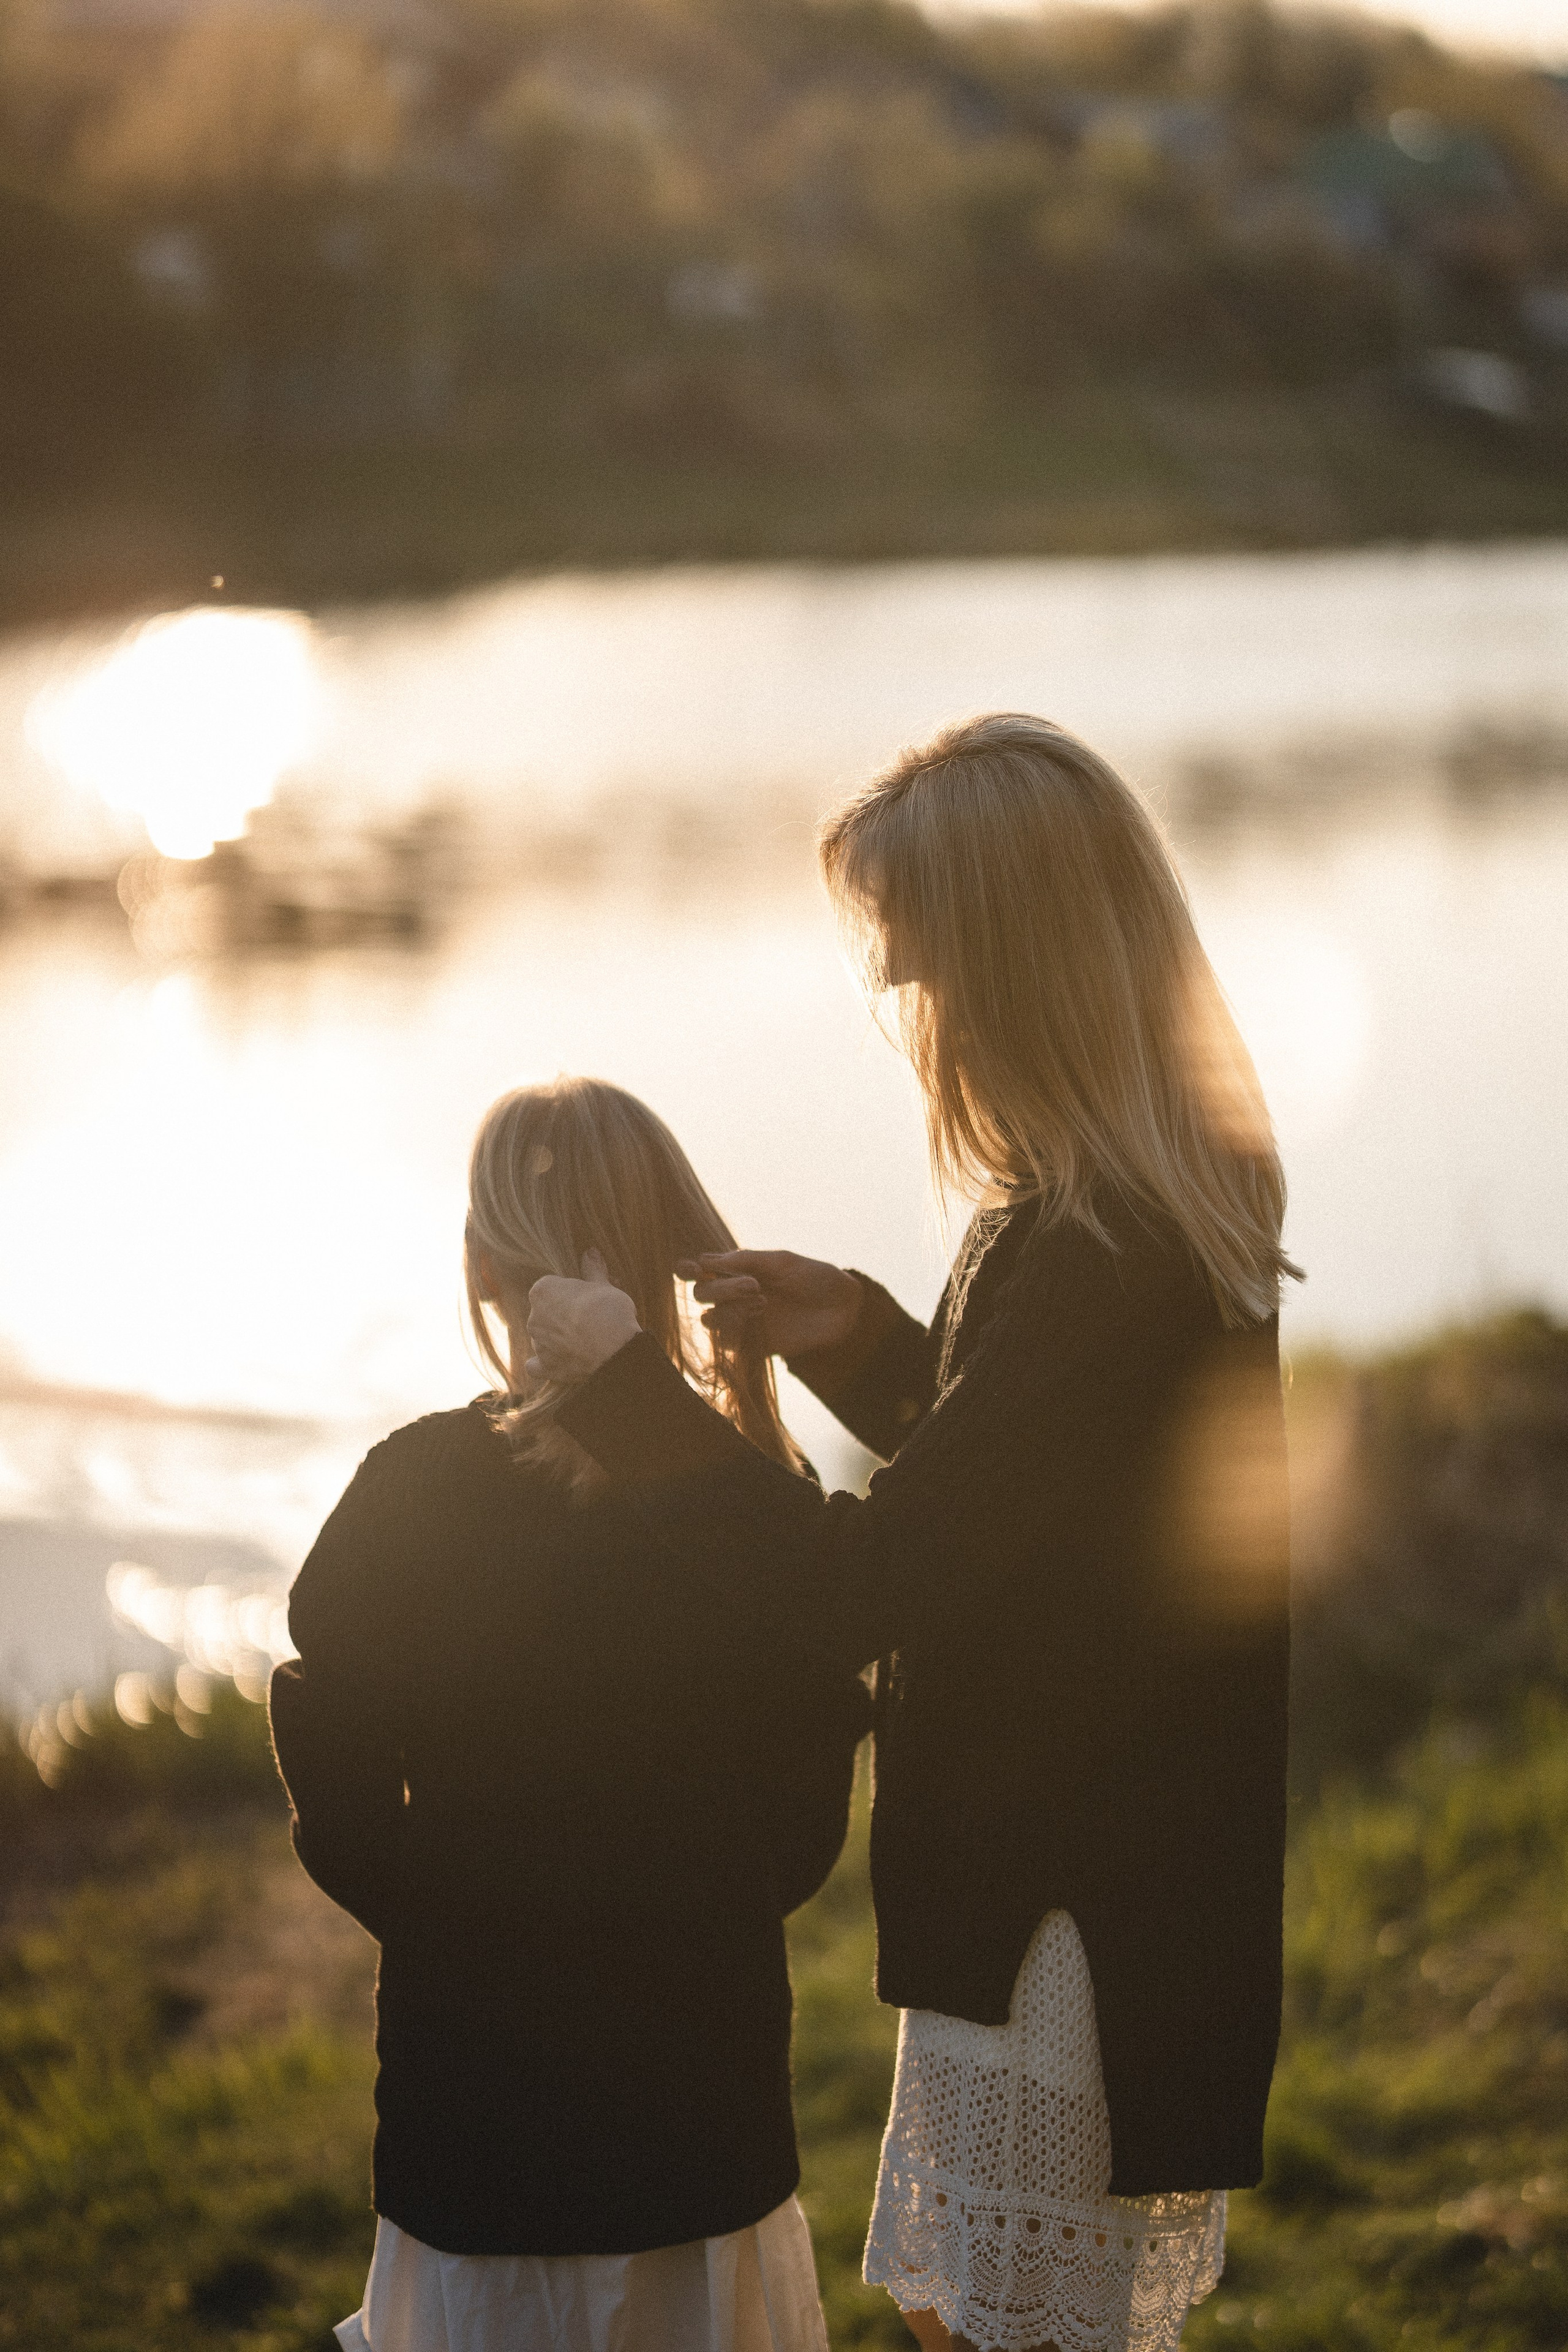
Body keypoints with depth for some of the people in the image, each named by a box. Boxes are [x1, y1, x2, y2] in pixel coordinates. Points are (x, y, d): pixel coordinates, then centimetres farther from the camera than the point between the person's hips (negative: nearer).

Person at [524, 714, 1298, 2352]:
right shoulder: (1170, 1204, 5)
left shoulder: (1094, 1264, -27)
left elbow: (857, 1590, -26)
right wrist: (860, 1340, 7)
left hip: (1072, 1948, -10)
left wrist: (618, 1385, -17)